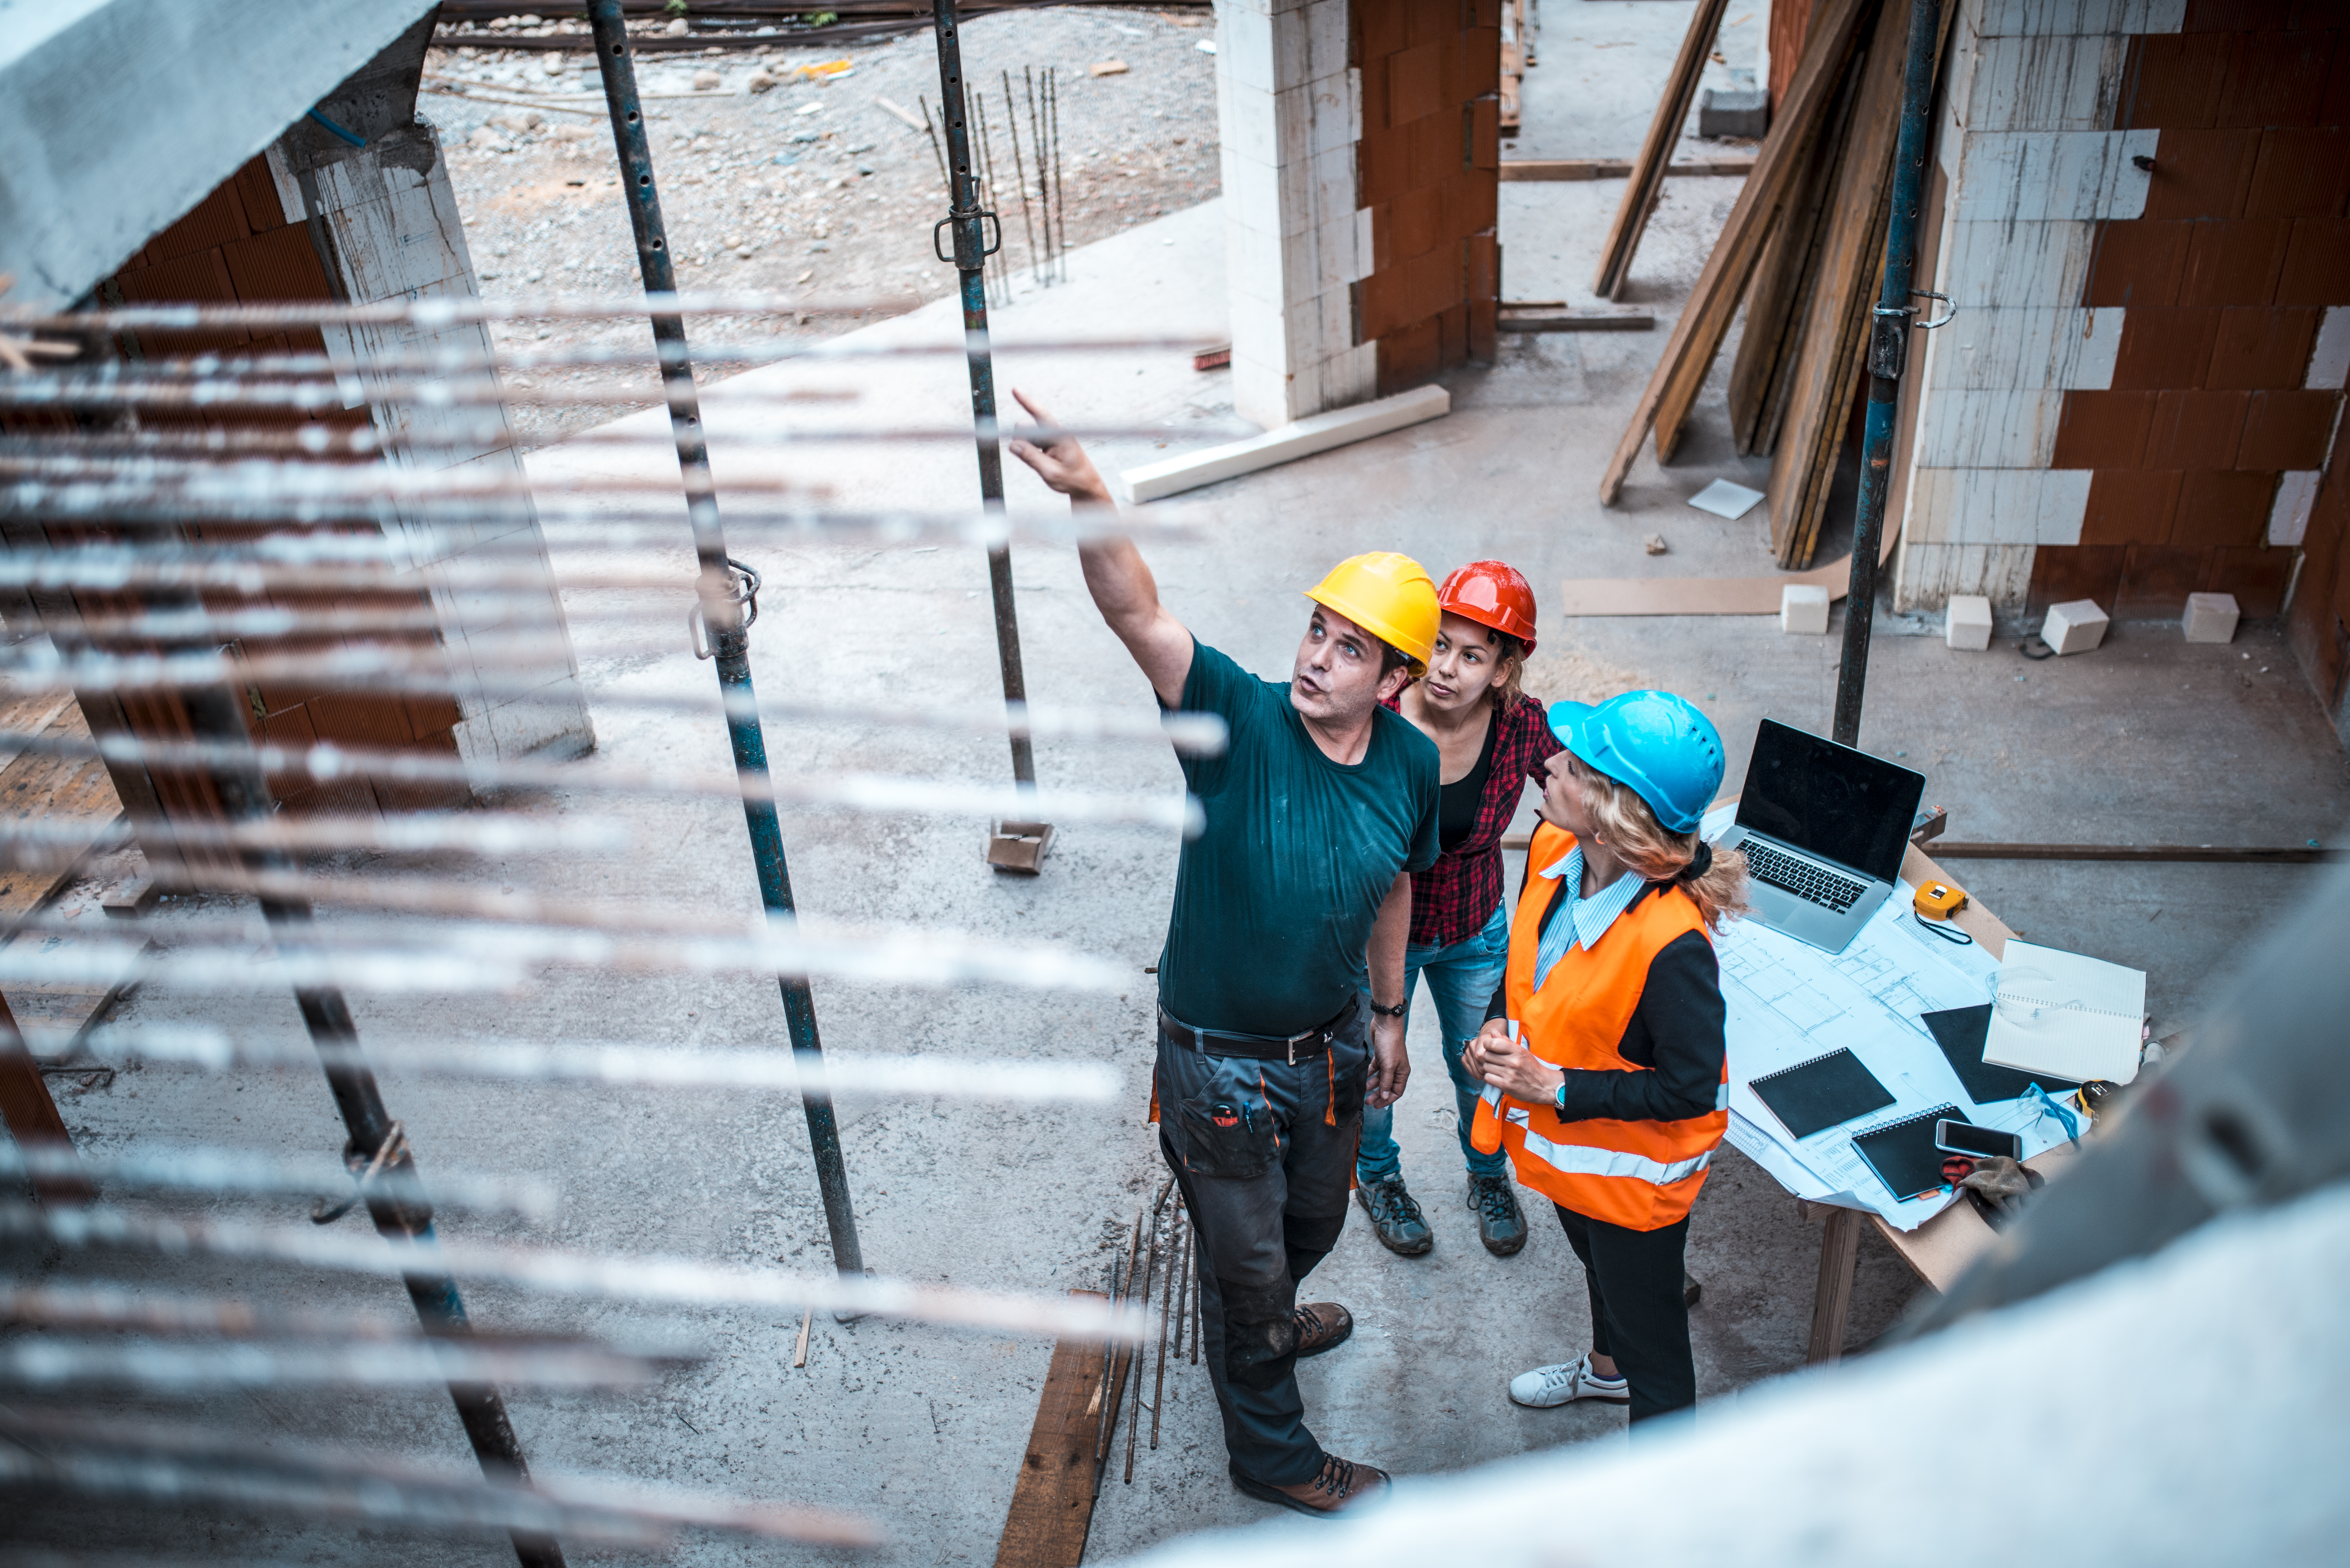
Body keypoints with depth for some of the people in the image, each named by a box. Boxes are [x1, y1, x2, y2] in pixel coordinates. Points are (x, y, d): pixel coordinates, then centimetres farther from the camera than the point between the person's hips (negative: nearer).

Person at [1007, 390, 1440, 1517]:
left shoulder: (1410, 765, -10)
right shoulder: (1241, 721, -26)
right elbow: (1139, 615, -42)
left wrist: (1387, 1014, 16)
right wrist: (1090, 501, -59)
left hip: (1331, 1045, 5)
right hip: (1220, 1063, -5)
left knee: (1313, 1221, 31)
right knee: (1245, 1257, 15)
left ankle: (1263, 1325, 65)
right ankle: (1270, 1452, 41)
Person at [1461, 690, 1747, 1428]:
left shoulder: (1671, 943, -38)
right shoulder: (1553, 848, -16)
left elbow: (1690, 1090, -28)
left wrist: (1554, 1088, -27)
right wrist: (1497, 1024, -12)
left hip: (1633, 1166, -8)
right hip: (1564, 1142, 8)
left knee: (1650, 1330, 16)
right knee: (1598, 1262, 36)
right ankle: (1606, 1367, 66)